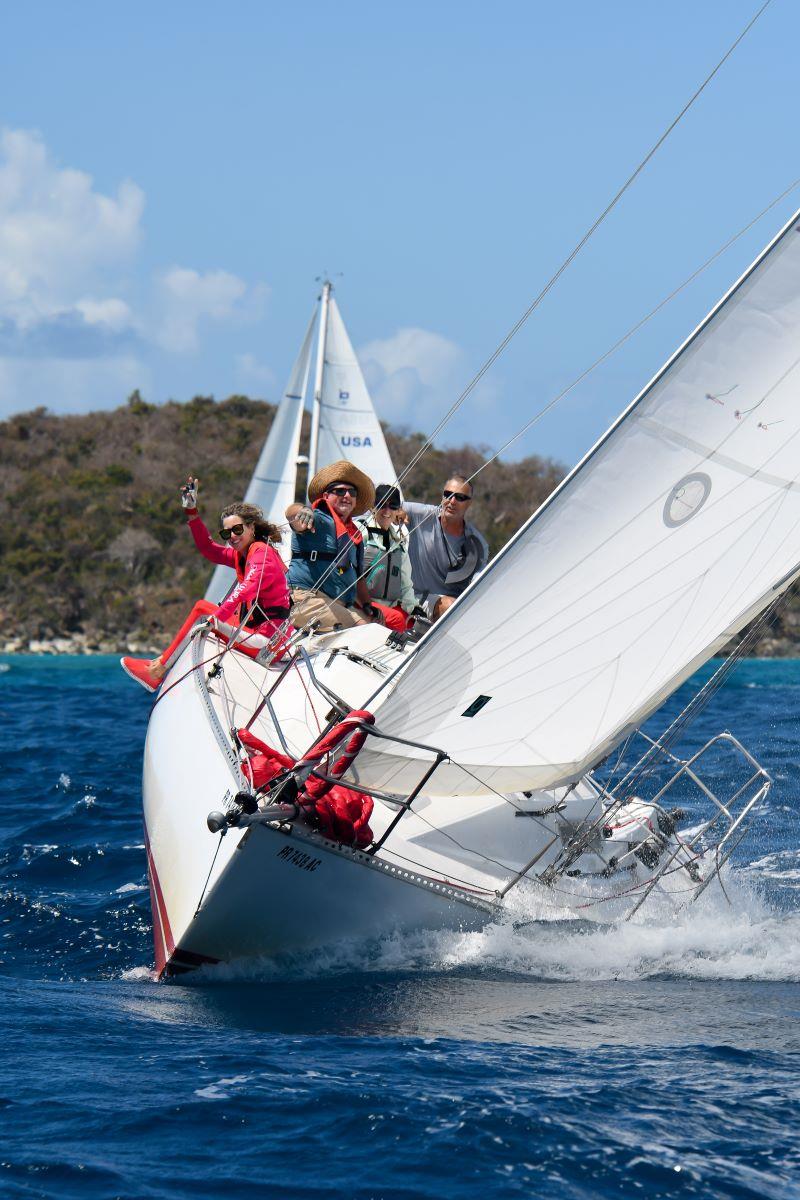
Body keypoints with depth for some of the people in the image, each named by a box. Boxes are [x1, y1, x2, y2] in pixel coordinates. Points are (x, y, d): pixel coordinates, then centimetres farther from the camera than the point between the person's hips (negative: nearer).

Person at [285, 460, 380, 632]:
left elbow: (358, 579, 30)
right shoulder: (317, 520, 1)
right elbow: (291, 512, -22)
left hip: (342, 606, 8)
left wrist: (367, 605, 11)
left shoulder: (356, 536, 25)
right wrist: (302, 510, -47)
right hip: (306, 598, -8)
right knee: (360, 629, -27)